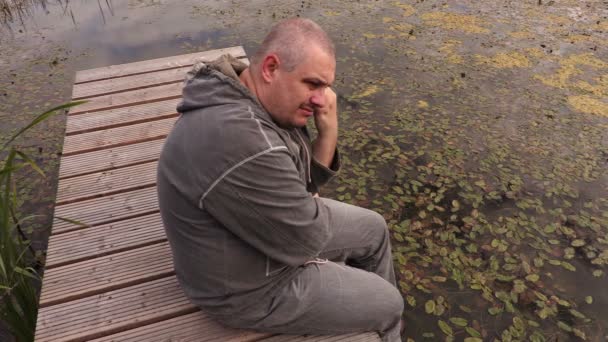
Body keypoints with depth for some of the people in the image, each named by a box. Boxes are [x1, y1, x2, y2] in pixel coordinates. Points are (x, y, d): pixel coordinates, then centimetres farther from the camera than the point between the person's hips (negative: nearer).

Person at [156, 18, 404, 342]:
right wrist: (316, 206, -5)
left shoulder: (270, 104, -7)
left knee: (373, 229, 20)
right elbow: (306, 239, -26)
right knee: (387, 304, 6)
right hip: (252, 285, -8)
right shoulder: (242, 142, -38)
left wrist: (329, 132, -16)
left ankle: (379, 312, 45)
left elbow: (307, 183, 1)